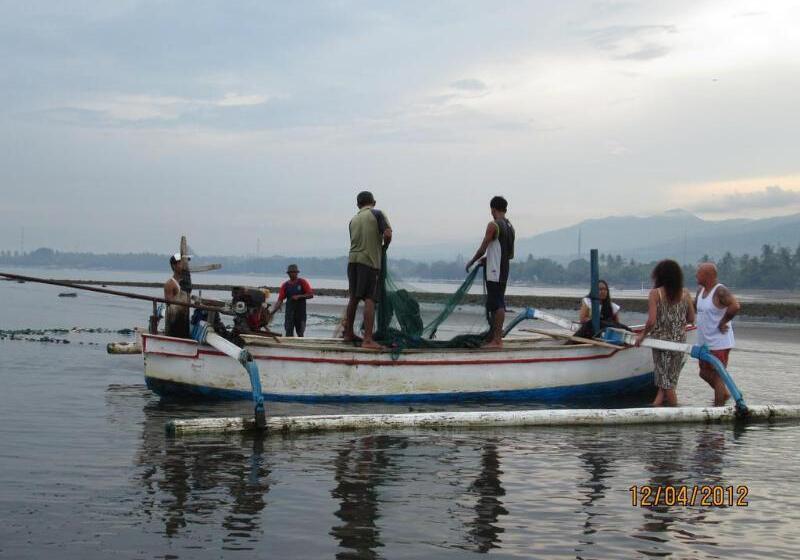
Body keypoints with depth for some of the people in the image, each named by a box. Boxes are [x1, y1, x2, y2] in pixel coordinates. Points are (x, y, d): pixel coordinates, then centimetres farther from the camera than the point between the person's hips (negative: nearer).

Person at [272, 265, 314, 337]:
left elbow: (311, 295, -6)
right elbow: (280, 300, -1)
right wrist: (273, 311, -13)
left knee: (300, 333, 9)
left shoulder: (302, 282, -1)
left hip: (301, 312, -1)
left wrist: (299, 296, -18)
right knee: (289, 332, -6)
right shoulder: (285, 285, 3)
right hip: (289, 312, 1)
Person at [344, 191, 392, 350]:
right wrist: (384, 247, 8)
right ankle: (368, 340, -17)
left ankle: (349, 333, 29)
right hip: (370, 260, -6)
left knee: (354, 297, 18)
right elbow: (387, 234, -11)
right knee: (369, 299, -10)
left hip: (353, 259, 6)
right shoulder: (377, 214, 1)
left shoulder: (353, 220, 17)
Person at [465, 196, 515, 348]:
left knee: (497, 305, -8)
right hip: (504, 272, 8)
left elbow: (482, 250, -12)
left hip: (494, 273, -8)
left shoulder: (493, 225, -12)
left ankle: (497, 340, -8)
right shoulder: (510, 227, 14)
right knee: (496, 304, 13)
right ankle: (494, 338, 18)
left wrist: (471, 262, 5)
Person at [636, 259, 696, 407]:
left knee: (666, 380, 9)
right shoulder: (685, 293, 0)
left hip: (661, 339, -2)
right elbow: (691, 318, 5)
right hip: (680, 340, 2)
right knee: (670, 379, 12)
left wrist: (642, 334, -1)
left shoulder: (655, 293, -10)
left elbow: (651, 321, -17)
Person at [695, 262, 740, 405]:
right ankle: (724, 394, 39)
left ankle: (718, 408, 8)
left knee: (717, 376, -2)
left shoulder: (720, 291, -19)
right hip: (705, 343, 9)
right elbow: (694, 307, 26)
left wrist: (722, 323, -25)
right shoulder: (701, 290, 9)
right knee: (704, 373, 20)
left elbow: (735, 306, -34)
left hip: (719, 343, -9)